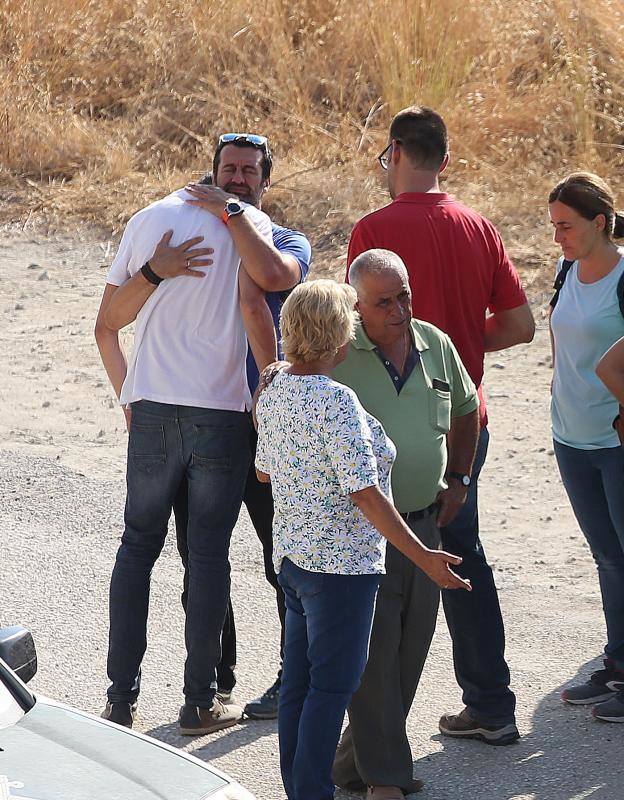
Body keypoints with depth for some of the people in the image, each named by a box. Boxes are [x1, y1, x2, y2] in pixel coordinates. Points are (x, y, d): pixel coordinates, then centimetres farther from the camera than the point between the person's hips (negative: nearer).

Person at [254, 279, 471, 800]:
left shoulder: (274, 394, 4)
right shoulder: (337, 401, -21)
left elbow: (264, 471, 17)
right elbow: (365, 494, -22)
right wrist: (423, 556, -17)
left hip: (291, 556, 9)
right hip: (341, 562, -9)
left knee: (298, 680, 15)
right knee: (332, 685, -1)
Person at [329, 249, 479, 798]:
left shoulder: (436, 346, 6)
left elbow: (465, 409, 24)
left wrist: (457, 479, 17)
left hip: (424, 522, 5)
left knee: (410, 651, 8)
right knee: (374, 651, -7)